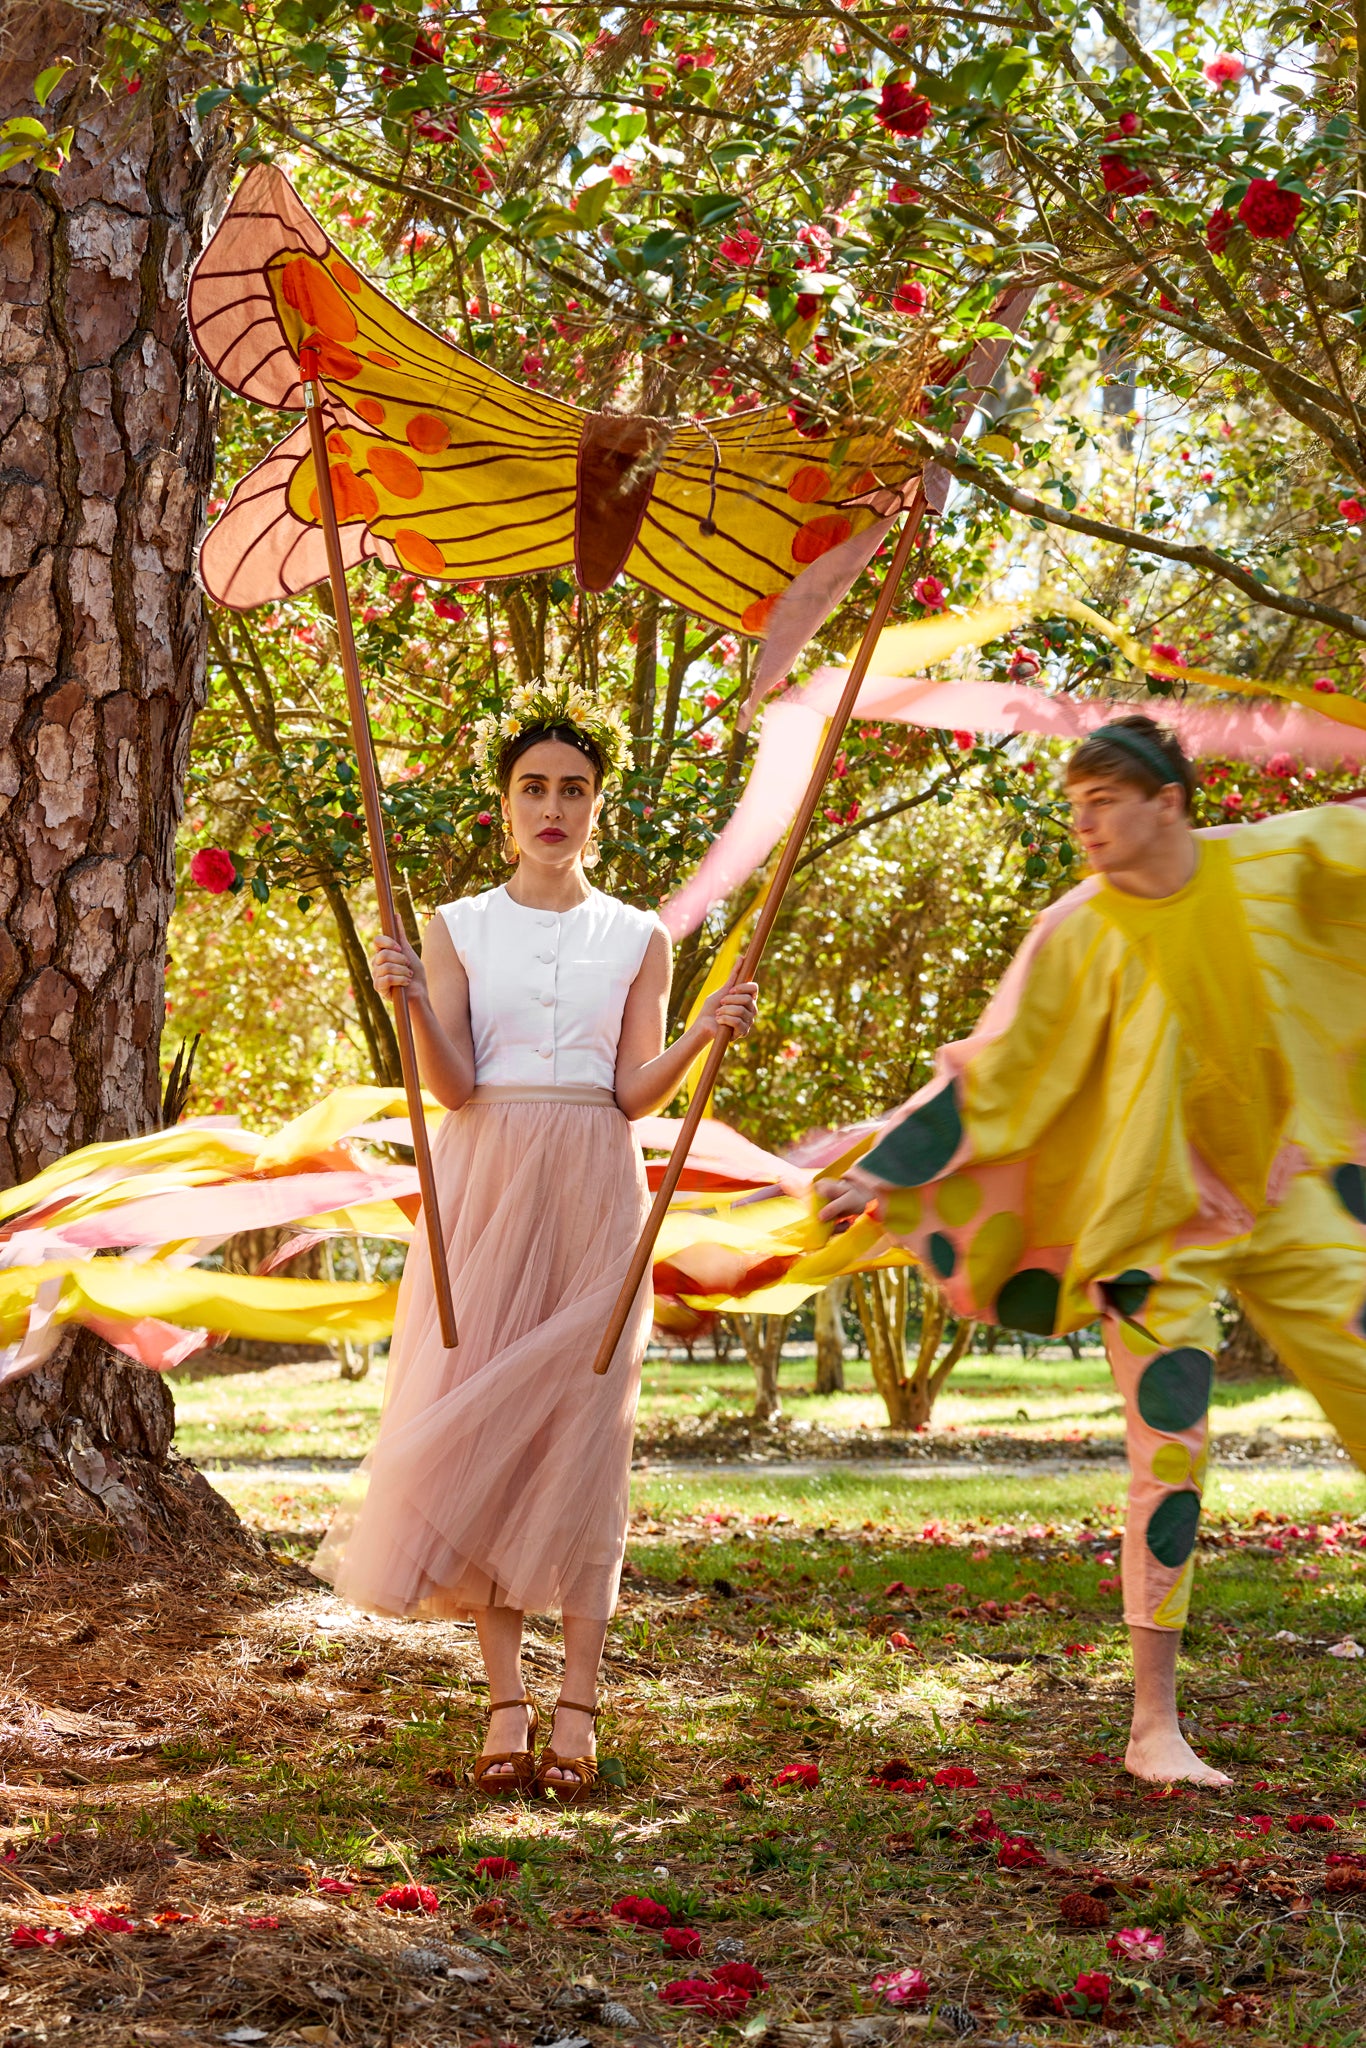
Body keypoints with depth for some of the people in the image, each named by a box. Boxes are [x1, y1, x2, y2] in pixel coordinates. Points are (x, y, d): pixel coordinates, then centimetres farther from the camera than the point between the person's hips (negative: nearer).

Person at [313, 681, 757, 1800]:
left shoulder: (637, 938, 8)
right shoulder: (459, 928, 7)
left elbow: (637, 1092, 1)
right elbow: (454, 1082, -3)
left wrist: (704, 1035, -15)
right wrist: (412, 1000, -20)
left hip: (593, 1194, 0)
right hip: (484, 1183, 0)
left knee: (582, 1437, -4)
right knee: (478, 1429, -5)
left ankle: (577, 1708, -1)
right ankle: (506, 1700, 3)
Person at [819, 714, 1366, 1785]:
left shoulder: (1270, 861, -4)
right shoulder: (1080, 934, -11)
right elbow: (990, 1070, -10)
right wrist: (880, 1173, -14)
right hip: (1159, 1221, -3)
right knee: (1170, 1458, -6)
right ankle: (1155, 1725, 3)